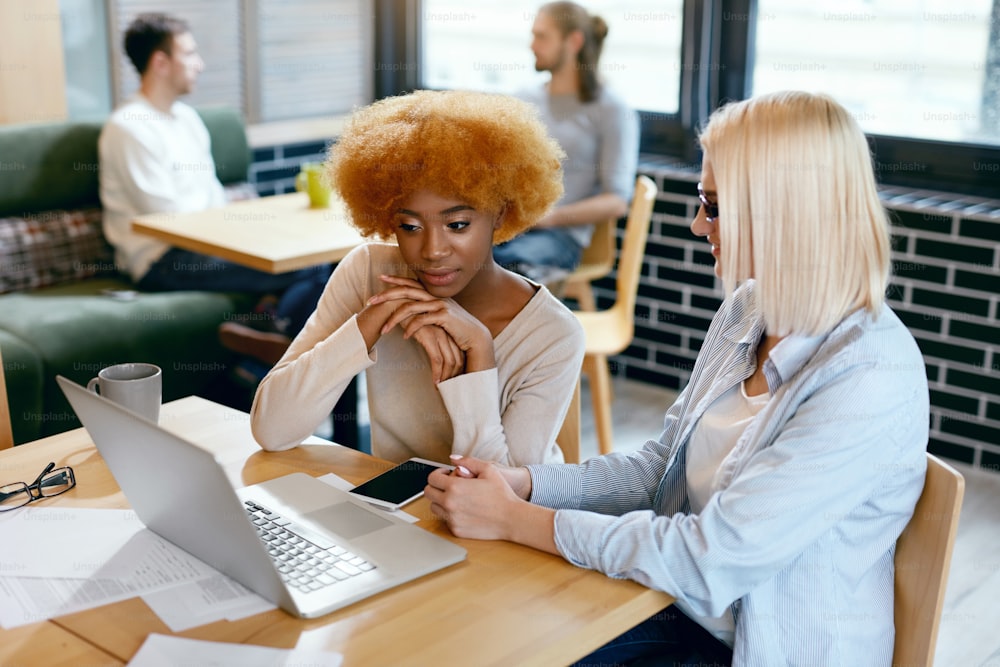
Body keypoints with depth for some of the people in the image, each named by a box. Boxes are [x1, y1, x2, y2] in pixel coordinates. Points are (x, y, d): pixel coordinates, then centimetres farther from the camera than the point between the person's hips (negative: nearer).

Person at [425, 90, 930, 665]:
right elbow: (659, 468, 7)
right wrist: (522, 483, -8)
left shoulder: (871, 381, -26)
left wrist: (514, 520, -20)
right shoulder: (749, 311, 0)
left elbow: (711, 560, -27)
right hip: (692, 612, 6)